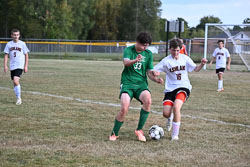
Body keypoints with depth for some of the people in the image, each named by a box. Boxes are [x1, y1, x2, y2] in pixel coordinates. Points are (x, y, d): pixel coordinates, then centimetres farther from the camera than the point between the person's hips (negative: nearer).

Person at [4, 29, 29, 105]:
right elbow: (6, 55, 7)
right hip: (12, 66, 4)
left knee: (16, 81, -21)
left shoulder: (22, 44, -1)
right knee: (15, 82, 8)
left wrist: (26, 66, 1)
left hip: (20, 66, -4)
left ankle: (19, 98, -11)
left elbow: (26, 55, 5)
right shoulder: (9, 44, 5)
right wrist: (5, 65, -3)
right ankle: (18, 99, 20)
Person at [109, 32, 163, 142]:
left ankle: (139, 130, -12)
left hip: (141, 83, 3)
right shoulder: (128, 50, -2)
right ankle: (114, 134, 4)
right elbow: (126, 62, -23)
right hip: (127, 82, -2)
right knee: (124, 109, -21)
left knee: (148, 100, -29)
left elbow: (149, 72, 11)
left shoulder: (148, 54, 9)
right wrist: (135, 60, -45)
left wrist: (156, 79, -11)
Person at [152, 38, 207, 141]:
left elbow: (195, 69, 8)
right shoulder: (166, 61, -2)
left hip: (183, 87, -1)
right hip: (170, 89, 1)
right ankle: (170, 118, 32)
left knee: (176, 107, -27)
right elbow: (154, 71, -2)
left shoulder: (185, 58, 3)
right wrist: (155, 73, -26)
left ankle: (175, 135, -14)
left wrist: (202, 64, -13)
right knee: (166, 114, -11)